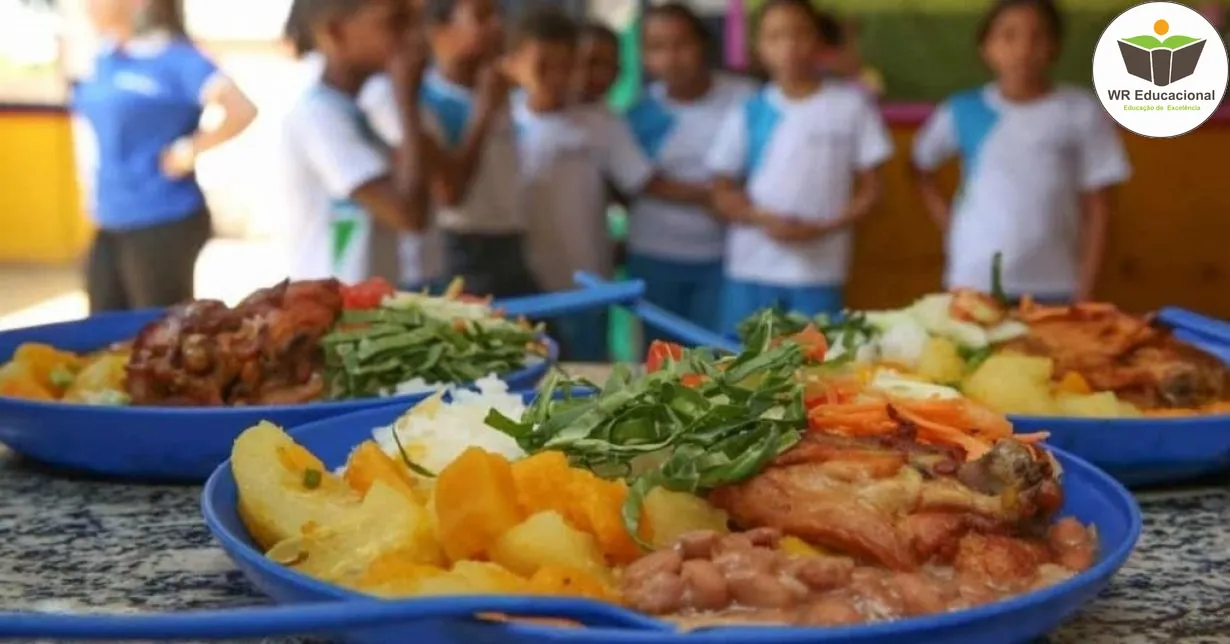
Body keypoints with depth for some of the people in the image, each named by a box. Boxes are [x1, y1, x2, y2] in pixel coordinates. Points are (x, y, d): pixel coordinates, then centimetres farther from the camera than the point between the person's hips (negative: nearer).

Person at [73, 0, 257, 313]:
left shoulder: (175, 58, -14)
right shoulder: (106, 59, 9)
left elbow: (241, 110, -26)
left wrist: (189, 150, -17)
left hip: (163, 224, -8)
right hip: (110, 224, 8)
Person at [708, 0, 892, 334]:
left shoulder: (851, 104, 0)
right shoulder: (748, 113, 4)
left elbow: (869, 190, 2)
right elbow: (723, 192, 7)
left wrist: (822, 228, -13)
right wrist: (763, 218, -13)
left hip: (820, 271, -1)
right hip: (751, 269, 2)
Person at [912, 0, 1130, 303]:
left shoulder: (1081, 112, -3)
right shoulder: (963, 112, 0)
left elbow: (1097, 207, 1)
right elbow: (921, 167, 16)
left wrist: (1085, 288, -3)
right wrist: (950, 225, 4)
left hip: (1054, 287, 0)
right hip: (975, 283, 1)